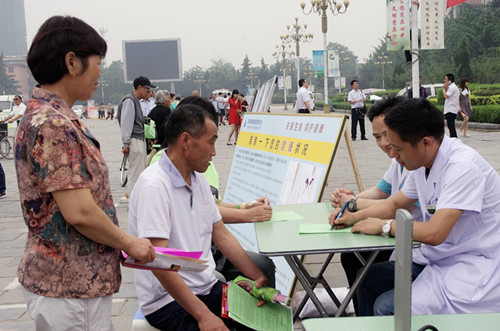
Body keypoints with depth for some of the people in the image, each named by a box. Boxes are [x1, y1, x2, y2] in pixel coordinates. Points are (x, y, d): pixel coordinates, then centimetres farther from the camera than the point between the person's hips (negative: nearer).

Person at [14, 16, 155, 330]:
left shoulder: (44, 116, 12)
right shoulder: (53, 125, -21)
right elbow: (80, 212, -24)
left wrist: (122, 243, 14)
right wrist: (128, 243, -9)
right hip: (71, 289, -10)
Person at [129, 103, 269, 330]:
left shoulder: (199, 180, 10)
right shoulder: (154, 186, -18)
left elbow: (222, 236, 14)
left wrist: (259, 278, 6)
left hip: (207, 288, 8)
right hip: (168, 300, -8)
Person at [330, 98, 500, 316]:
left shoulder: (463, 167, -24)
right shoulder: (423, 162, 3)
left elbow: (434, 234, -30)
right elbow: (396, 203, 20)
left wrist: (383, 226, -15)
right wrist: (355, 217, 5)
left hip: (473, 273, -9)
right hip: (439, 262, 9)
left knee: (386, 308, -19)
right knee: (367, 278, 9)